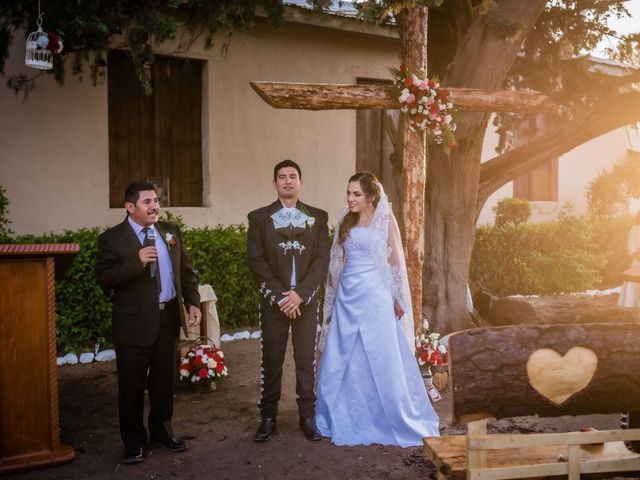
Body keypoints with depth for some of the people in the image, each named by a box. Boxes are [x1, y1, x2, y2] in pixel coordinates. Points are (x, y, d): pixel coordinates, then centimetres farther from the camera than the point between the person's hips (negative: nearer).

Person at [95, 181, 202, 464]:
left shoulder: (171, 232, 7)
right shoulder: (112, 238, -8)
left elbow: (185, 271, 11)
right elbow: (103, 280, -15)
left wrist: (192, 302, 0)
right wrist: (136, 262, -26)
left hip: (168, 317, 5)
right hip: (135, 322, -4)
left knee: (164, 380, 16)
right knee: (132, 385, 6)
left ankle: (161, 431, 34)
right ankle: (133, 441, 23)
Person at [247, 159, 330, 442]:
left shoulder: (318, 217, 6)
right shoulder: (259, 218, 4)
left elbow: (322, 259, -1)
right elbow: (256, 261, -3)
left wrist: (300, 294, -12)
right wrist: (279, 295, -11)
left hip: (306, 300, 1)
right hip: (273, 302, 0)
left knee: (306, 360, 5)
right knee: (271, 360, 5)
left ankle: (308, 416, 16)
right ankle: (268, 417, 16)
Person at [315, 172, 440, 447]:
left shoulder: (386, 220, -1)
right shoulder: (346, 222, 11)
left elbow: (395, 262, -2)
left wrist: (397, 299, -5)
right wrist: (333, 294, 12)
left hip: (375, 296, -5)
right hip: (347, 297, 5)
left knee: (384, 361, -2)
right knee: (339, 361, 7)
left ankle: (403, 421, 13)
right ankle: (340, 420, 22)